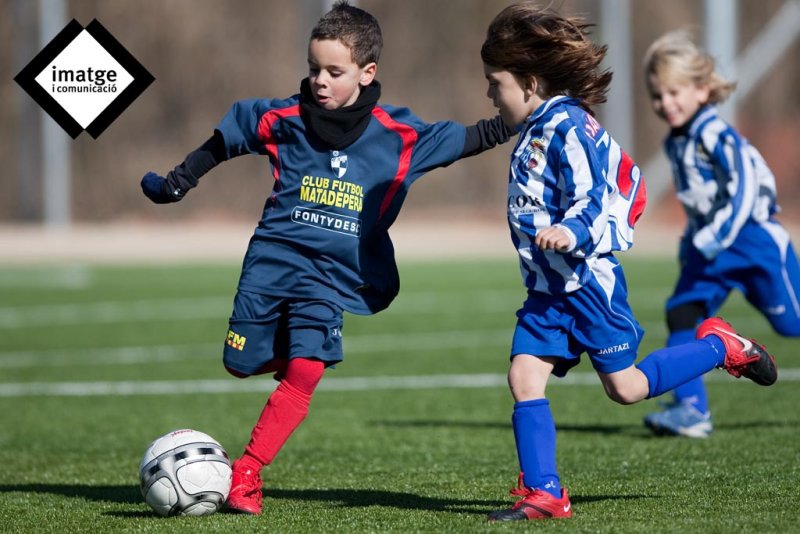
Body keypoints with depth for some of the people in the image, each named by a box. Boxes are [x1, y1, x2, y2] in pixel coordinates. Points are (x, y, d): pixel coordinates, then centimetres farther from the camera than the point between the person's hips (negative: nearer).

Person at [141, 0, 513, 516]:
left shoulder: (399, 135, -2)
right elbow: (224, 140, 14)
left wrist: (511, 123, 3)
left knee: (304, 373, -16)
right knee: (243, 362, 2)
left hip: (332, 277, -1)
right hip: (272, 259, 1)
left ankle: (246, 473, -12)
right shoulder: (285, 118, -1)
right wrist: (180, 179, 13)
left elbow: (462, 140, 12)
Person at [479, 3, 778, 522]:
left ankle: (719, 347, 18)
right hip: (547, 287, 9)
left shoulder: (568, 127, -16)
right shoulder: (538, 130, 13)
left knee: (626, 386, -2)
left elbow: (594, 200, -21)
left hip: (588, 281, -9)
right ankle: (543, 494, -4)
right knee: (524, 377, -5)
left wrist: (573, 232, -40)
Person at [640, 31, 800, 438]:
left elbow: (744, 190, -24)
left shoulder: (717, 136, -19)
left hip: (754, 238, -8)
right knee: (681, 313, -8)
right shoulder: (675, 143, 9)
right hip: (710, 246, 8)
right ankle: (691, 409, -9)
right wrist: (692, 242, 17)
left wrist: (715, 239, -26)